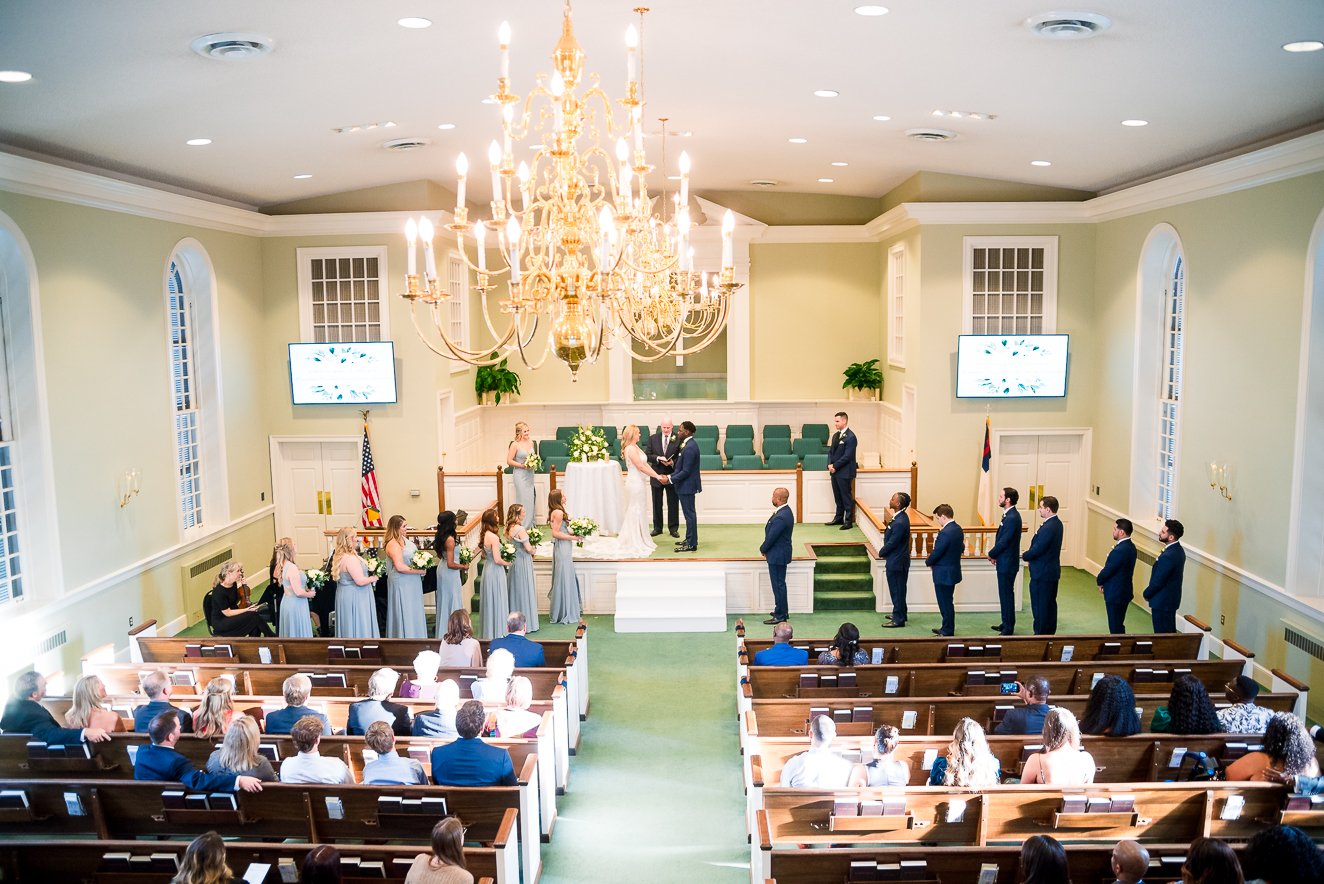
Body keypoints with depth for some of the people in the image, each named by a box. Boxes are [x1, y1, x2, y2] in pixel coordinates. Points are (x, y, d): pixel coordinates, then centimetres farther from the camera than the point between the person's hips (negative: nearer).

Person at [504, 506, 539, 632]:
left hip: (513, 561, 8)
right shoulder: (520, 529, -20)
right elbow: (528, 548, -20)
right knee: (526, 590, 2)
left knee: (516, 590, 15)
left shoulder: (508, 529, 4)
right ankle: (527, 621, 8)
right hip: (523, 562, -8)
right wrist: (533, 551, 1)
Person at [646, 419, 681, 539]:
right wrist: (658, 458, -18)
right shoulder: (653, 438, 2)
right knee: (657, 504, 10)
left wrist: (673, 462, -21)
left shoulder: (678, 439, -4)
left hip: (672, 475, -2)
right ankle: (657, 527, 21)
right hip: (656, 475, 2)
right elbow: (648, 456, 0)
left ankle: (673, 528, 15)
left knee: (673, 504, 5)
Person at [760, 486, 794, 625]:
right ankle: (782, 612, 30)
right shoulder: (785, 511, 5)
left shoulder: (781, 517, -28)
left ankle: (780, 615, 9)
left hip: (777, 556, -10)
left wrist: (763, 549, -5)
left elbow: (771, 537, -22)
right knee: (780, 584, 19)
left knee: (778, 585, 0)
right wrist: (765, 549, 8)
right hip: (780, 553, 10)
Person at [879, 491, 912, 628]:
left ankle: (898, 619, 12)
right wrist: (884, 552, 7)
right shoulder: (901, 516, 3)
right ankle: (900, 613, 35)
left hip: (896, 562, -10)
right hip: (898, 559, 10)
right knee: (898, 589, 22)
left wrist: (881, 553, -5)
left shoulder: (900, 522, -28)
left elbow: (891, 543, -22)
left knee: (897, 590, 2)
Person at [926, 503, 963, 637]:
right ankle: (947, 628, 31)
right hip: (953, 571, 10)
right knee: (948, 602, 20)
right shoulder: (958, 529, 4)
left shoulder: (945, 533, -25)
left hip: (943, 574, -10)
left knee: (945, 603, 1)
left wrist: (928, 562, -2)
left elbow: (936, 553, -22)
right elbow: (961, 548, 15)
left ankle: (947, 632, 10)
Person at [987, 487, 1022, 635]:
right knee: (1005, 594, 18)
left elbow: (1004, 541, -22)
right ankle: (1006, 624, 28)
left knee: (1006, 595, -2)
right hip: (1005, 562, 10)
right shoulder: (1010, 514, 10)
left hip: (1007, 563, -10)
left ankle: (1008, 628, 6)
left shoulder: (1012, 518, -22)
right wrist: (994, 553, 5)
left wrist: (991, 554, -7)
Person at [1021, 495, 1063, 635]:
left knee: (1039, 606, 0)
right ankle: (1050, 632, 27)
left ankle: (1040, 633, 7)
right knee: (1050, 603, 18)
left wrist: (1025, 556, -5)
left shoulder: (1048, 528, -25)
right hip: (1053, 571, 10)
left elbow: (1036, 550, -23)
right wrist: (1028, 554, 3)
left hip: (1042, 573, -10)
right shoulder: (1056, 523, 7)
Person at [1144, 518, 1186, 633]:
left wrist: (1147, 594, -5)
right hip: (1172, 599, 10)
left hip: (1162, 602, -10)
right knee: (1170, 632, 18)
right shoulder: (1178, 550, 4)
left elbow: (1158, 581, -22)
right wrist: (1149, 593, 12)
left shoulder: (1168, 556, -28)